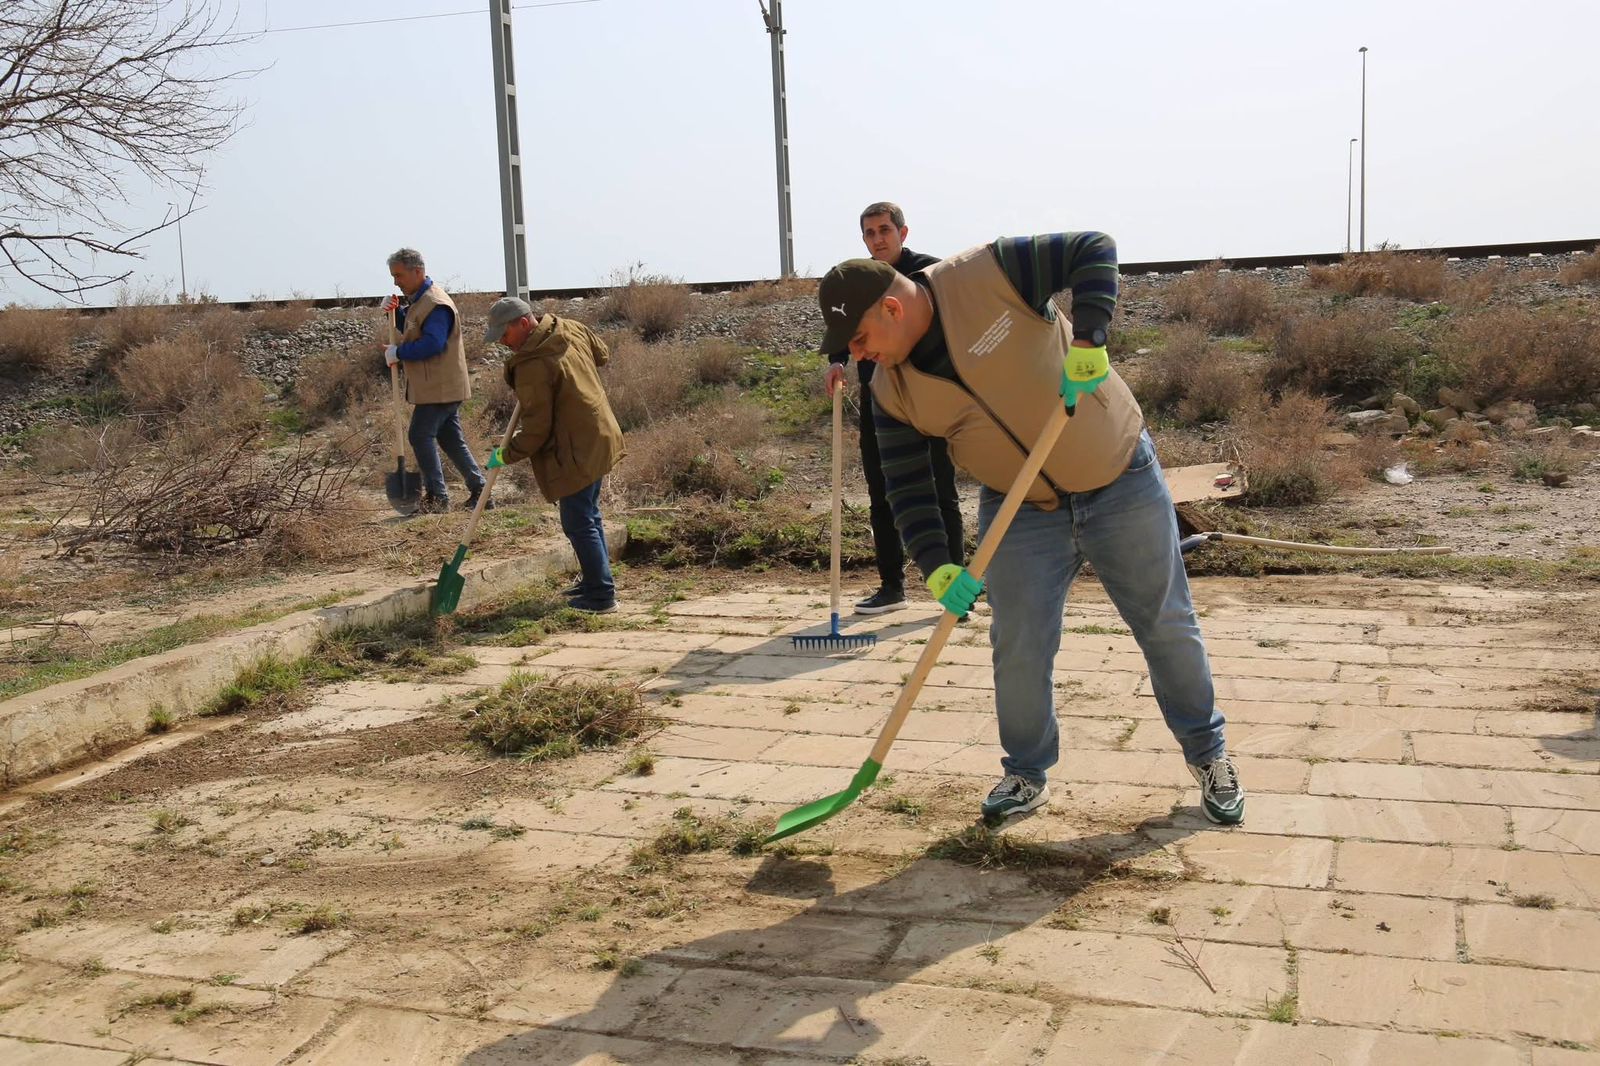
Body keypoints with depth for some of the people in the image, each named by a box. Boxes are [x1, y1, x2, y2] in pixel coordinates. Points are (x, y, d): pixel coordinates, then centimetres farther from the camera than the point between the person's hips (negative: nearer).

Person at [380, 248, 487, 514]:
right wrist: (395, 312, 7)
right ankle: (480, 491, 14)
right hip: (442, 386, 10)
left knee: (421, 435, -6)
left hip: (439, 387, -10)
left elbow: (432, 344, -28)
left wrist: (398, 353, -18)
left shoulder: (436, 304, -18)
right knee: (451, 439, 12)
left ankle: (436, 497, -1)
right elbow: (410, 330, 26)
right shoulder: (418, 299, 15)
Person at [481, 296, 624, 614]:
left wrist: (506, 455, -7)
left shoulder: (532, 367, -24)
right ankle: (597, 581, 32)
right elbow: (602, 354, 21)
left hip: (576, 452, -10)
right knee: (589, 515, 21)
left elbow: (536, 429, -20)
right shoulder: (572, 329, 1)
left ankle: (601, 595, 3)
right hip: (600, 440, 10)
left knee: (579, 524, -2)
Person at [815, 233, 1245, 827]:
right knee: (1017, 649, 0)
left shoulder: (989, 273, -21)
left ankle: (1208, 756, 28)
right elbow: (907, 492, -6)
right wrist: (938, 568, -20)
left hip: (1120, 479, -3)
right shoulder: (893, 392, -7)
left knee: (1167, 626, 8)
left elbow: (1094, 250, -18)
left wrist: (1087, 342, -31)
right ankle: (1027, 775, 23)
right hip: (1021, 513, 3)